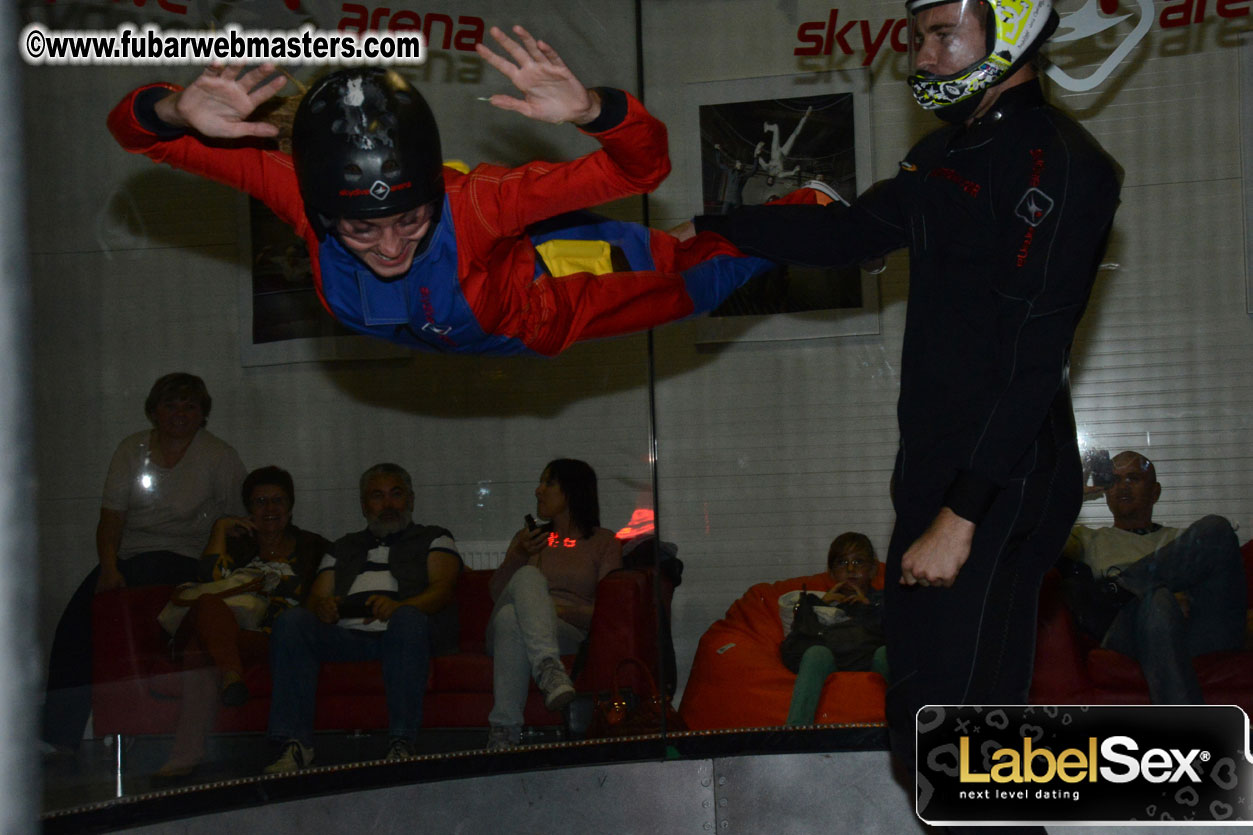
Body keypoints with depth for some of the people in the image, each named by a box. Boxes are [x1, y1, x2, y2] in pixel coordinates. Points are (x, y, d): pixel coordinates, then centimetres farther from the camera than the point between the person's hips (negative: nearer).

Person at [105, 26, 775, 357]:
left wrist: (592, 111, -67)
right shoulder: (301, 194, -38)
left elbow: (640, 168, -45)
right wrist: (177, 113, -56)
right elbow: (135, 130, -33)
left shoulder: (478, 203, -47)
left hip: (538, 312, -4)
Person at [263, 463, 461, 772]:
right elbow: (315, 600, 19)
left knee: (408, 618, -38)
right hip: (346, 635, 3)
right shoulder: (343, 548, 32)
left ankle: (402, 744, -41)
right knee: (291, 621, -25)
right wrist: (322, 607, -9)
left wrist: (398, 606, -21)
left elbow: (442, 590, 1)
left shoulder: (434, 539, 21)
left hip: (400, 632, -3)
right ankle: (295, 744, -32)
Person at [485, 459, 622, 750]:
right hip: (506, 629, 3)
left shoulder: (603, 542, 17)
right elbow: (496, 592, 16)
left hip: (569, 632, -3)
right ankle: (548, 668, -57)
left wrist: (564, 611, -17)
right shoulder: (528, 537, 30)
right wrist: (518, 556, -3)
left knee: (511, 617, -38)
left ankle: (504, 730, -50)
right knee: (528, 576, -33)